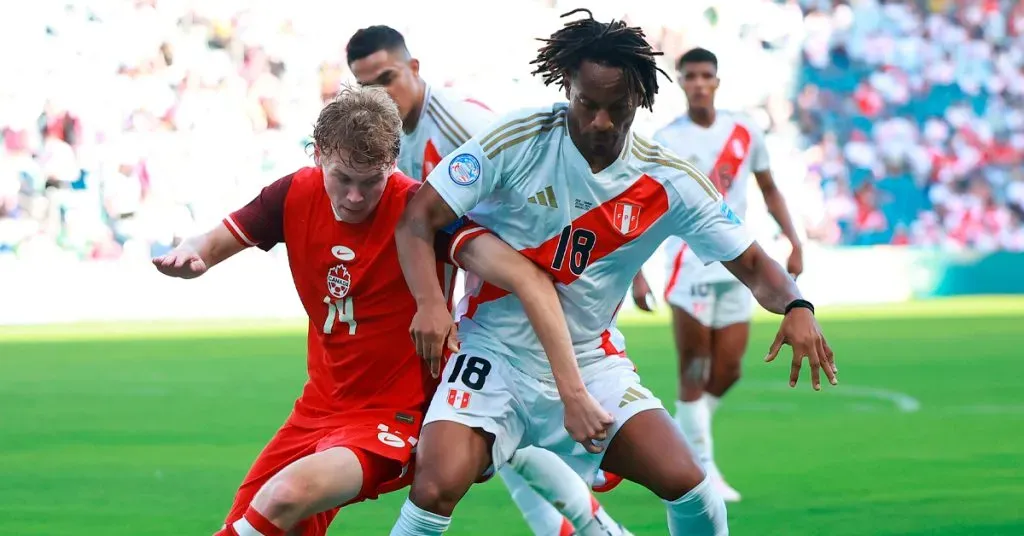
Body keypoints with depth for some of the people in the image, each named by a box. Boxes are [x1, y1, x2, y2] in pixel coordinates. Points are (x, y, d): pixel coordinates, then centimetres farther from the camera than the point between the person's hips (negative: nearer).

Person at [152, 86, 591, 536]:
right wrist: (190, 255, -21)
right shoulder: (296, 196, -5)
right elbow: (211, 246, 5)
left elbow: (525, 277, -28)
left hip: (396, 416, -6)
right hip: (319, 408, 6)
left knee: (286, 498, -31)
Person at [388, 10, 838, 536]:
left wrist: (796, 306, -21)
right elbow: (418, 217, -11)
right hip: (497, 354, -2)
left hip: (593, 364, 2)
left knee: (686, 484, -14)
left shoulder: (670, 182, -5)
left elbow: (752, 264, 0)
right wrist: (429, 302, -28)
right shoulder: (518, 140, -13)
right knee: (436, 488, -24)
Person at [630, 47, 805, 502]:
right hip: (689, 268, -4)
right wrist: (635, 273, -13)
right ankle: (703, 470, -1)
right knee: (694, 372, -6)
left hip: (736, 267, 4)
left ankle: (681, 438, 26)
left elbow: (768, 190, 17)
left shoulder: (744, 132, 5)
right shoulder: (665, 142, -5)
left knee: (727, 372, 4)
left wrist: (794, 242, 7)